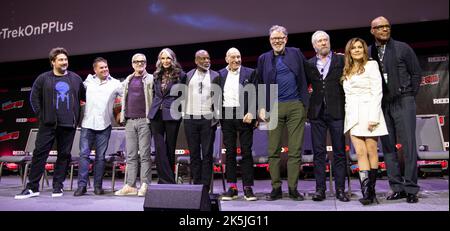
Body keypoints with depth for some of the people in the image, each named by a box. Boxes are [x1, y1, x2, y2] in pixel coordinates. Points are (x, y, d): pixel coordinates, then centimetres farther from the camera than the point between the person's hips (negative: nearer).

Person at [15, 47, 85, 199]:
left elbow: (84, 96, 16)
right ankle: (32, 187, 6)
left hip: (69, 125, 1)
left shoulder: (75, 79, 10)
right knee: (39, 153, -2)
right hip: (48, 124, -1)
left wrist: (77, 116, 9)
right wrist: (41, 115, 1)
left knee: (64, 155, 4)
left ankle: (58, 186, 16)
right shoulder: (43, 79, 5)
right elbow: (34, 98, 9)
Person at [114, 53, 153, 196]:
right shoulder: (127, 81, 18)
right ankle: (130, 185, 10)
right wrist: (123, 117, 12)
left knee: (144, 154, -4)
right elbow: (124, 99, 22)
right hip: (130, 121, 5)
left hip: (144, 121, -5)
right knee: (131, 155, 5)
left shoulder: (151, 79, 3)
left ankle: (145, 185, 1)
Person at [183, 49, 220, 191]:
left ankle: (205, 186, 5)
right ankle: (196, 184, 13)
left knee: (207, 154, 0)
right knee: (194, 154, 6)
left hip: (208, 119, -2)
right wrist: (182, 113, 4)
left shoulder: (215, 76, 6)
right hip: (190, 119, 2)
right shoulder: (188, 76, 10)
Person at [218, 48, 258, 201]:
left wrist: (251, 113, -12)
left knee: (246, 152, 0)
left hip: (244, 115, -2)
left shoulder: (249, 73, 5)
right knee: (229, 152, 5)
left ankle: (248, 188, 7)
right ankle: (232, 187, 12)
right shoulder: (220, 74, 11)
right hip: (226, 115, 2)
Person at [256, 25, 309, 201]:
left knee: (295, 150, 1)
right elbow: (260, 85, 9)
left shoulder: (296, 53, 10)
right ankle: (276, 188, 11)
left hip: (296, 106, 0)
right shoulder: (264, 58, 10)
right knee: (273, 150, 2)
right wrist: (261, 107, 0)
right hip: (274, 107, 1)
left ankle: (293, 188, 10)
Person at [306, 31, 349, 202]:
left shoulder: (341, 60, 6)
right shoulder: (309, 64, 10)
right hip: (317, 112, 2)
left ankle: (340, 189, 9)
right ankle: (320, 189, 9)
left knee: (339, 151, 3)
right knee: (319, 152, 3)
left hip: (336, 111, -1)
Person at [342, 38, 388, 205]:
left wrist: (373, 117, -13)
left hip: (368, 113, -4)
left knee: (371, 151, -1)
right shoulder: (347, 71, 18)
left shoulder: (371, 65, 2)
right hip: (352, 116, 4)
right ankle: (366, 192, -7)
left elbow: (377, 92, -6)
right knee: (360, 153, -4)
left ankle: (371, 190, 7)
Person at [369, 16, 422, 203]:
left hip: (402, 102, -2)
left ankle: (411, 188, 5)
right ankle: (397, 188, 14)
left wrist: (409, 97, 2)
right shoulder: (368, 52, 7)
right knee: (387, 147, 5)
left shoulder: (402, 48, 2)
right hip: (381, 105, 3)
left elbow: (416, 73, 4)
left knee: (408, 145, -3)